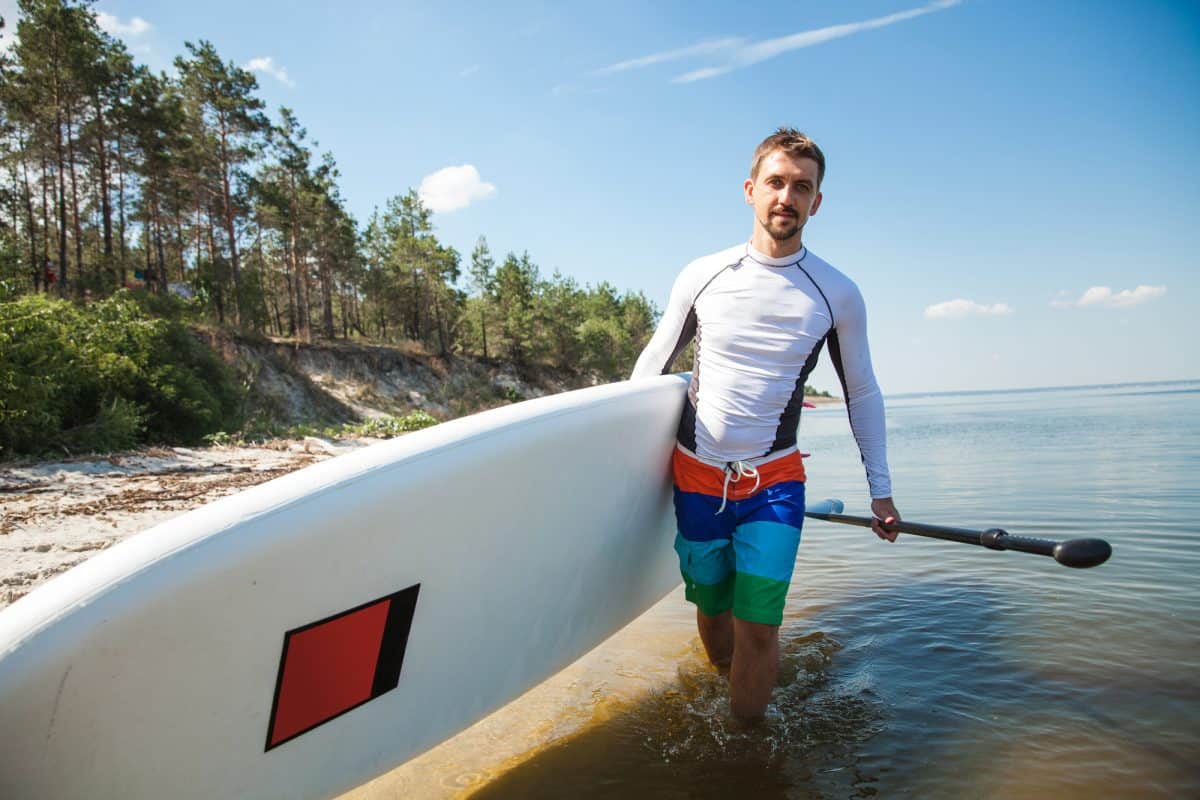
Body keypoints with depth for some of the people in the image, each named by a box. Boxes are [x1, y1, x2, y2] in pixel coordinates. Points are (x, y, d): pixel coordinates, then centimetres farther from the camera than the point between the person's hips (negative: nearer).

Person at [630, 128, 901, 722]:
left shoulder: (837, 294, -1)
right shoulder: (701, 276, -2)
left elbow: (862, 393, 10)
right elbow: (652, 363, 9)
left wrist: (880, 489, 10)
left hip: (774, 483, -1)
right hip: (697, 476, 1)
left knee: (757, 628, -6)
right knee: (712, 615, 12)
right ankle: (723, 684, 41)